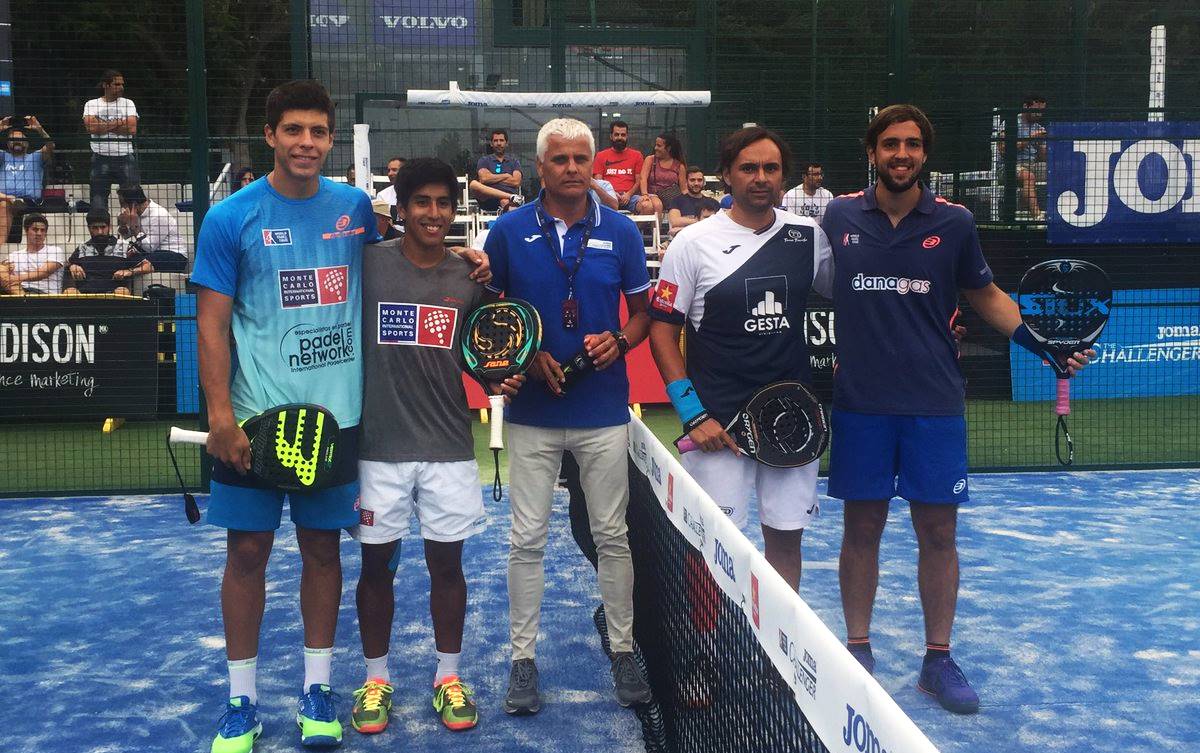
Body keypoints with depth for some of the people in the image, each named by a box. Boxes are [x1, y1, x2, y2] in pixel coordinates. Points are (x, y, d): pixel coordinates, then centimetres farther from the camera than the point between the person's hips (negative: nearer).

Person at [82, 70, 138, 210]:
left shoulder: (128, 103, 11)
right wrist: (119, 122, -5)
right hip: (101, 157, -1)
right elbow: (91, 127, -9)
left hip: (125, 157, 1)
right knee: (98, 197, -1)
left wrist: (103, 125, -5)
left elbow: (132, 128, -5)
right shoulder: (92, 104, 9)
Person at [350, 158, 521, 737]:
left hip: (448, 447, 2)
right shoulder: (368, 264, -4)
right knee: (377, 563, 8)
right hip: (379, 444, -2)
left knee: (447, 562, 9)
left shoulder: (469, 278, 4)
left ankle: (449, 677, 24)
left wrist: (498, 380, -7)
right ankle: (376, 679, 25)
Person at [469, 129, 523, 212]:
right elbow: (484, 179, 0)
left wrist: (493, 178, 6)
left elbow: (516, 182, 5)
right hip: (489, 200, 1)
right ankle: (511, 196, -37)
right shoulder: (484, 160, 21)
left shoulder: (514, 161, 24)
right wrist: (506, 176, 7)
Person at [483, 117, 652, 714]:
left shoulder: (620, 233, 2)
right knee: (527, 540, 5)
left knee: (612, 536, 9)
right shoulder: (509, 231, 0)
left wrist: (619, 341, -11)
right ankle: (523, 658, 16)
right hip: (532, 412, 0)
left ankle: (623, 651, 21)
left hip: (604, 411, 1)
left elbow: (643, 309, 9)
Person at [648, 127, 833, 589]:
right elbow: (662, 329, -3)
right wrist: (692, 414, -9)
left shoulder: (810, 236, 4)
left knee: (786, 537, 10)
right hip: (717, 423, -3)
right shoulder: (694, 242, -3)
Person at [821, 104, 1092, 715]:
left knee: (938, 531, 5)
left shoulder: (953, 223, 1)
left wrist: (1039, 339, -2)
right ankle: (857, 649, 22)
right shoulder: (839, 217, 1)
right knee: (861, 527, 7)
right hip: (860, 404, 0)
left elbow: (986, 296, 12)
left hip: (935, 406, 0)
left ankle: (938, 660, 19)